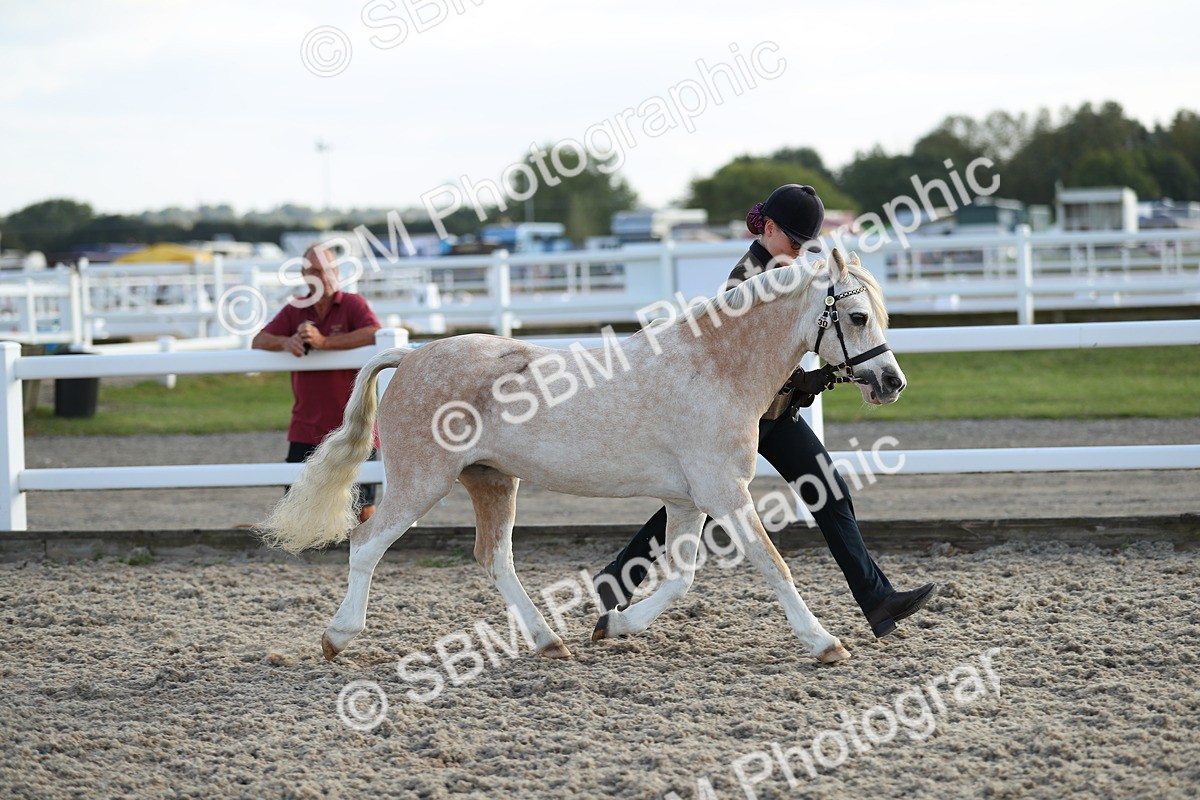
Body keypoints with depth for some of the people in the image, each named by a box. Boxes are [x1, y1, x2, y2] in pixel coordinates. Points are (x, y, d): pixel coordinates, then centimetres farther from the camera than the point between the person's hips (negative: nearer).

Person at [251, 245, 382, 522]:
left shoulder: (353, 304, -3)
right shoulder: (294, 310, 10)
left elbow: (375, 334, -22)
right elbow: (259, 341, 2)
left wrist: (324, 342, -29)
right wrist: (286, 342, -21)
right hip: (306, 430, 4)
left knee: (363, 505, 0)